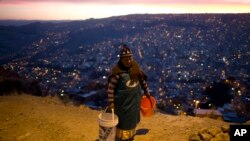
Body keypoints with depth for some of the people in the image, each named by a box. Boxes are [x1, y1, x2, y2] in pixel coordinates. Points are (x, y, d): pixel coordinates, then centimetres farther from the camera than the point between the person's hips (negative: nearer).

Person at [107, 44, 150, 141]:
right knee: (124, 120, 10)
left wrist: (147, 92, 13)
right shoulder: (117, 71, -23)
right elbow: (110, 87, -21)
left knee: (133, 118, 25)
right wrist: (111, 102, -21)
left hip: (135, 99, 6)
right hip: (123, 102, -6)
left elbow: (143, 80, 7)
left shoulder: (136, 67, -5)